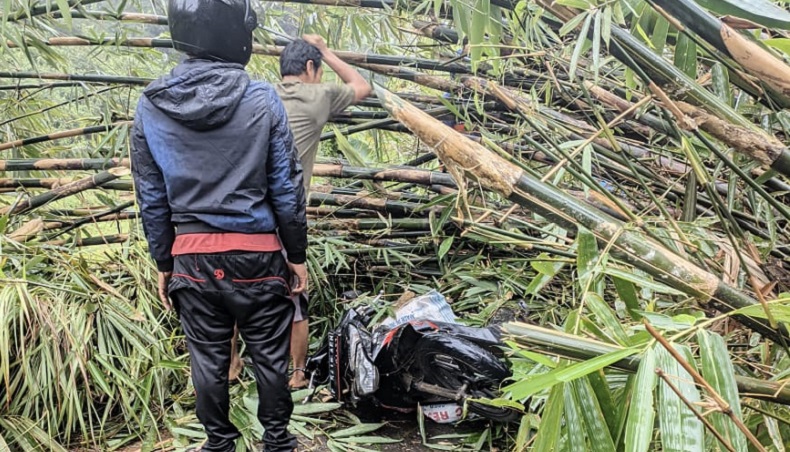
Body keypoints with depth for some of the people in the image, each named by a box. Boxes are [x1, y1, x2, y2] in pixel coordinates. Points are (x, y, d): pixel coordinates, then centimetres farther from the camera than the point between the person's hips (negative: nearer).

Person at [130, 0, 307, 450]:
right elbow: (287, 189, -6)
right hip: (256, 254, -2)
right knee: (270, 356, 14)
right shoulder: (263, 99, -9)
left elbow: (151, 199, 3)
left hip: (192, 257, 2)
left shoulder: (151, 106, -2)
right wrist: (297, 255, 5)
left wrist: (164, 264, 13)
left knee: (209, 359, 15)